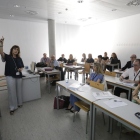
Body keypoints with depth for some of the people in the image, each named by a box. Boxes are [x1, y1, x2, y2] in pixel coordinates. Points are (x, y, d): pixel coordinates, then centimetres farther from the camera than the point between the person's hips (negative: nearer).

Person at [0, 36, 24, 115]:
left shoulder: (19, 59, 9)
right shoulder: (7, 57, -1)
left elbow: (22, 67, 16)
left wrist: (21, 69, -6)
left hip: (19, 76, 4)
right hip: (10, 77, -3)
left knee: (19, 91, 12)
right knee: (12, 92, -1)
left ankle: (19, 103, 30)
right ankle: (12, 107, 10)